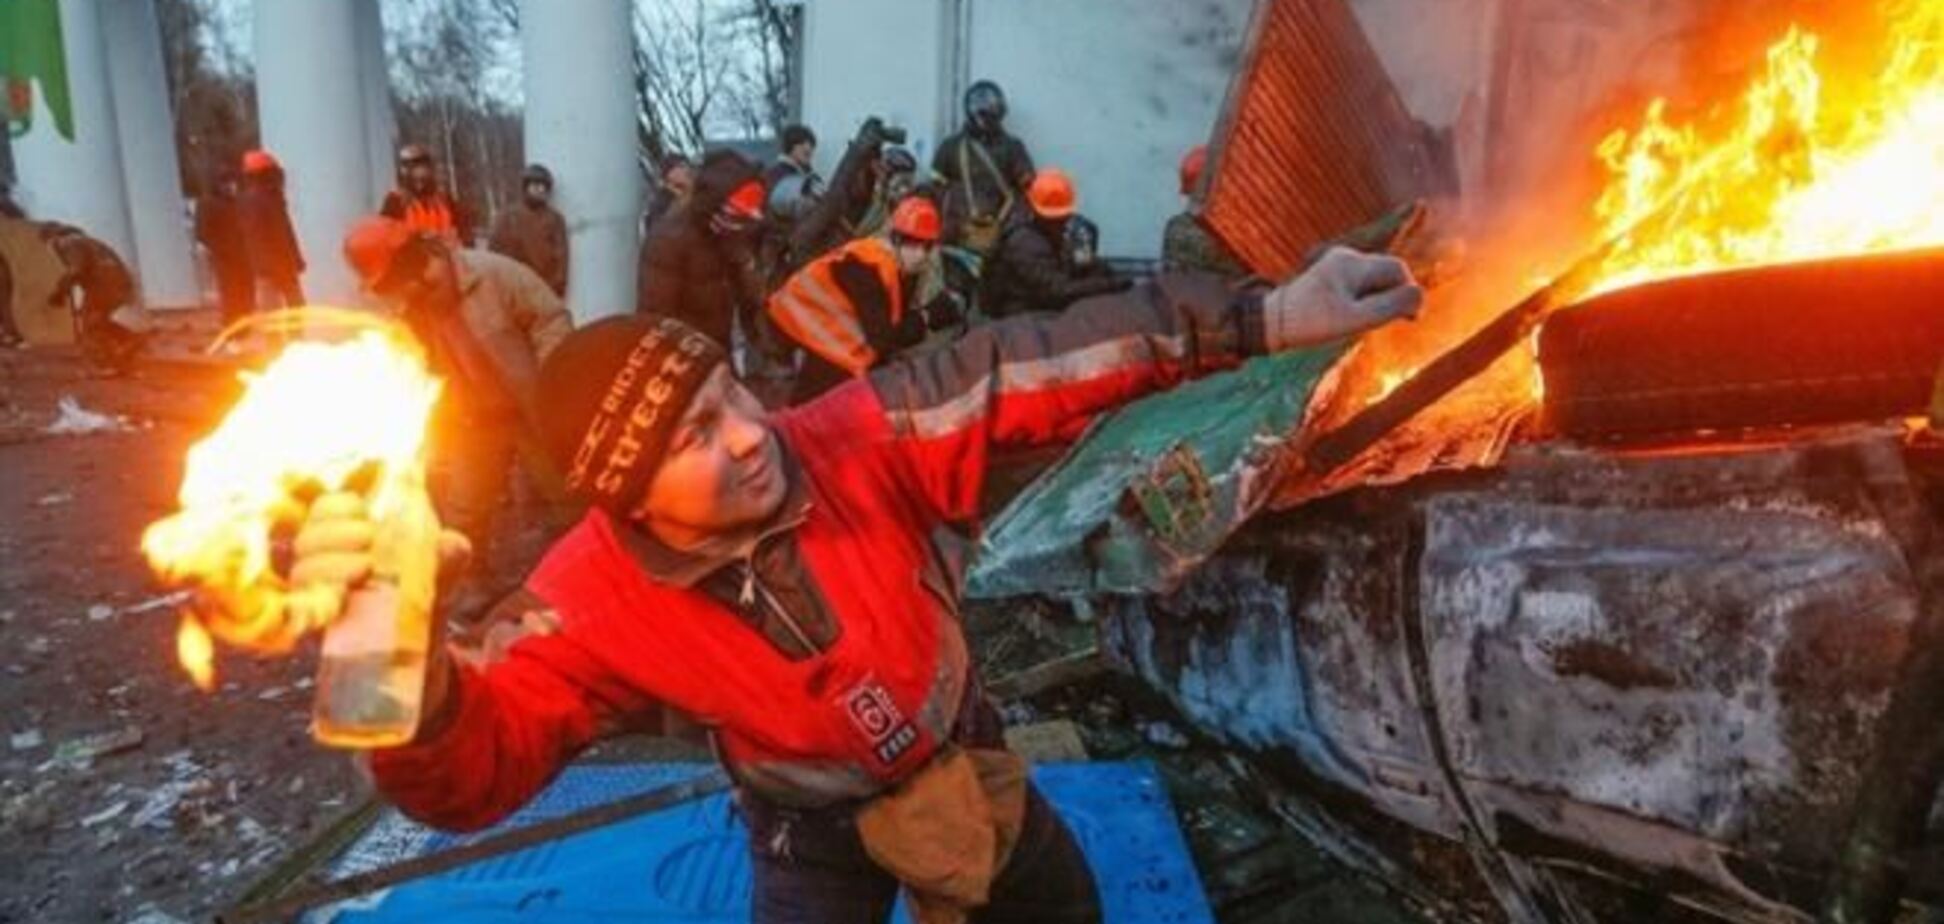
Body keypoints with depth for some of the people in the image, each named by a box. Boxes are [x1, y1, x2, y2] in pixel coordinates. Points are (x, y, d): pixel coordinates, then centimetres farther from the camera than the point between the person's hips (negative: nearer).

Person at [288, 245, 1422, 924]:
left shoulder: (866, 439, -29)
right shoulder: (598, 600, -26)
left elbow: (1032, 368, -32)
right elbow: (475, 768, -28)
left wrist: (1261, 318, -36)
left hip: (965, 761, 2)